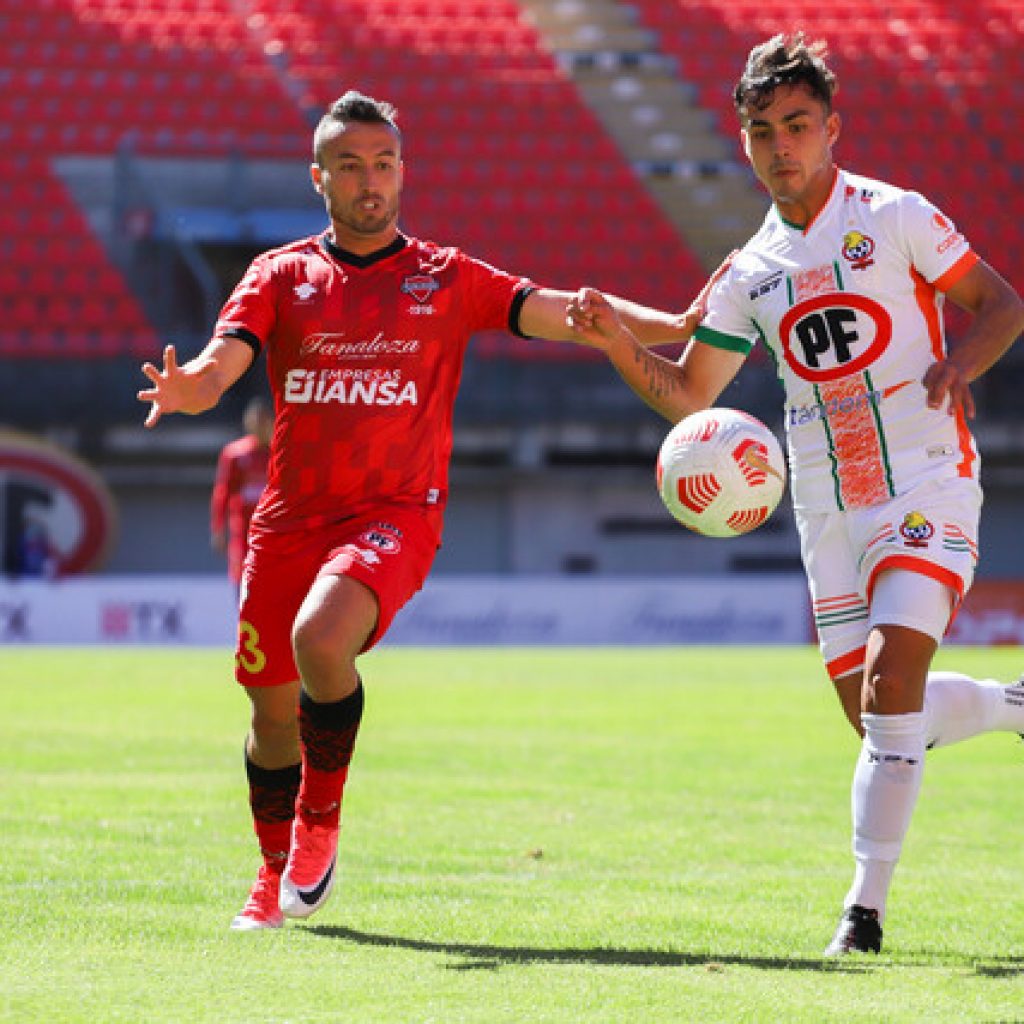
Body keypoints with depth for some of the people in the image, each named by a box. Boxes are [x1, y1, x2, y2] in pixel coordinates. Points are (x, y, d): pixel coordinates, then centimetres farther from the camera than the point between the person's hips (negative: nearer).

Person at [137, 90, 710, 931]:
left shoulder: (448, 279, 5)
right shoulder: (281, 275, 7)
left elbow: (555, 312, -4)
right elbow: (222, 363, -6)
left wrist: (677, 327, -19)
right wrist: (187, 388, -32)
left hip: (395, 514, -3)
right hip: (290, 517, 3)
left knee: (320, 638, -30)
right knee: (273, 710, 7)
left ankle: (320, 821, -8)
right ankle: (277, 872, 34)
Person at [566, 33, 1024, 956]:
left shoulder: (894, 218, -3)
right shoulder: (751, 274, 9)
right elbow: (686, 394, 14)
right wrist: (618, 341, -4)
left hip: (927, 484, -5)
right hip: (829, 507, 5)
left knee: (890, 678, -20)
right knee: (876, 716, 6)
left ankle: (868, 906, -15)